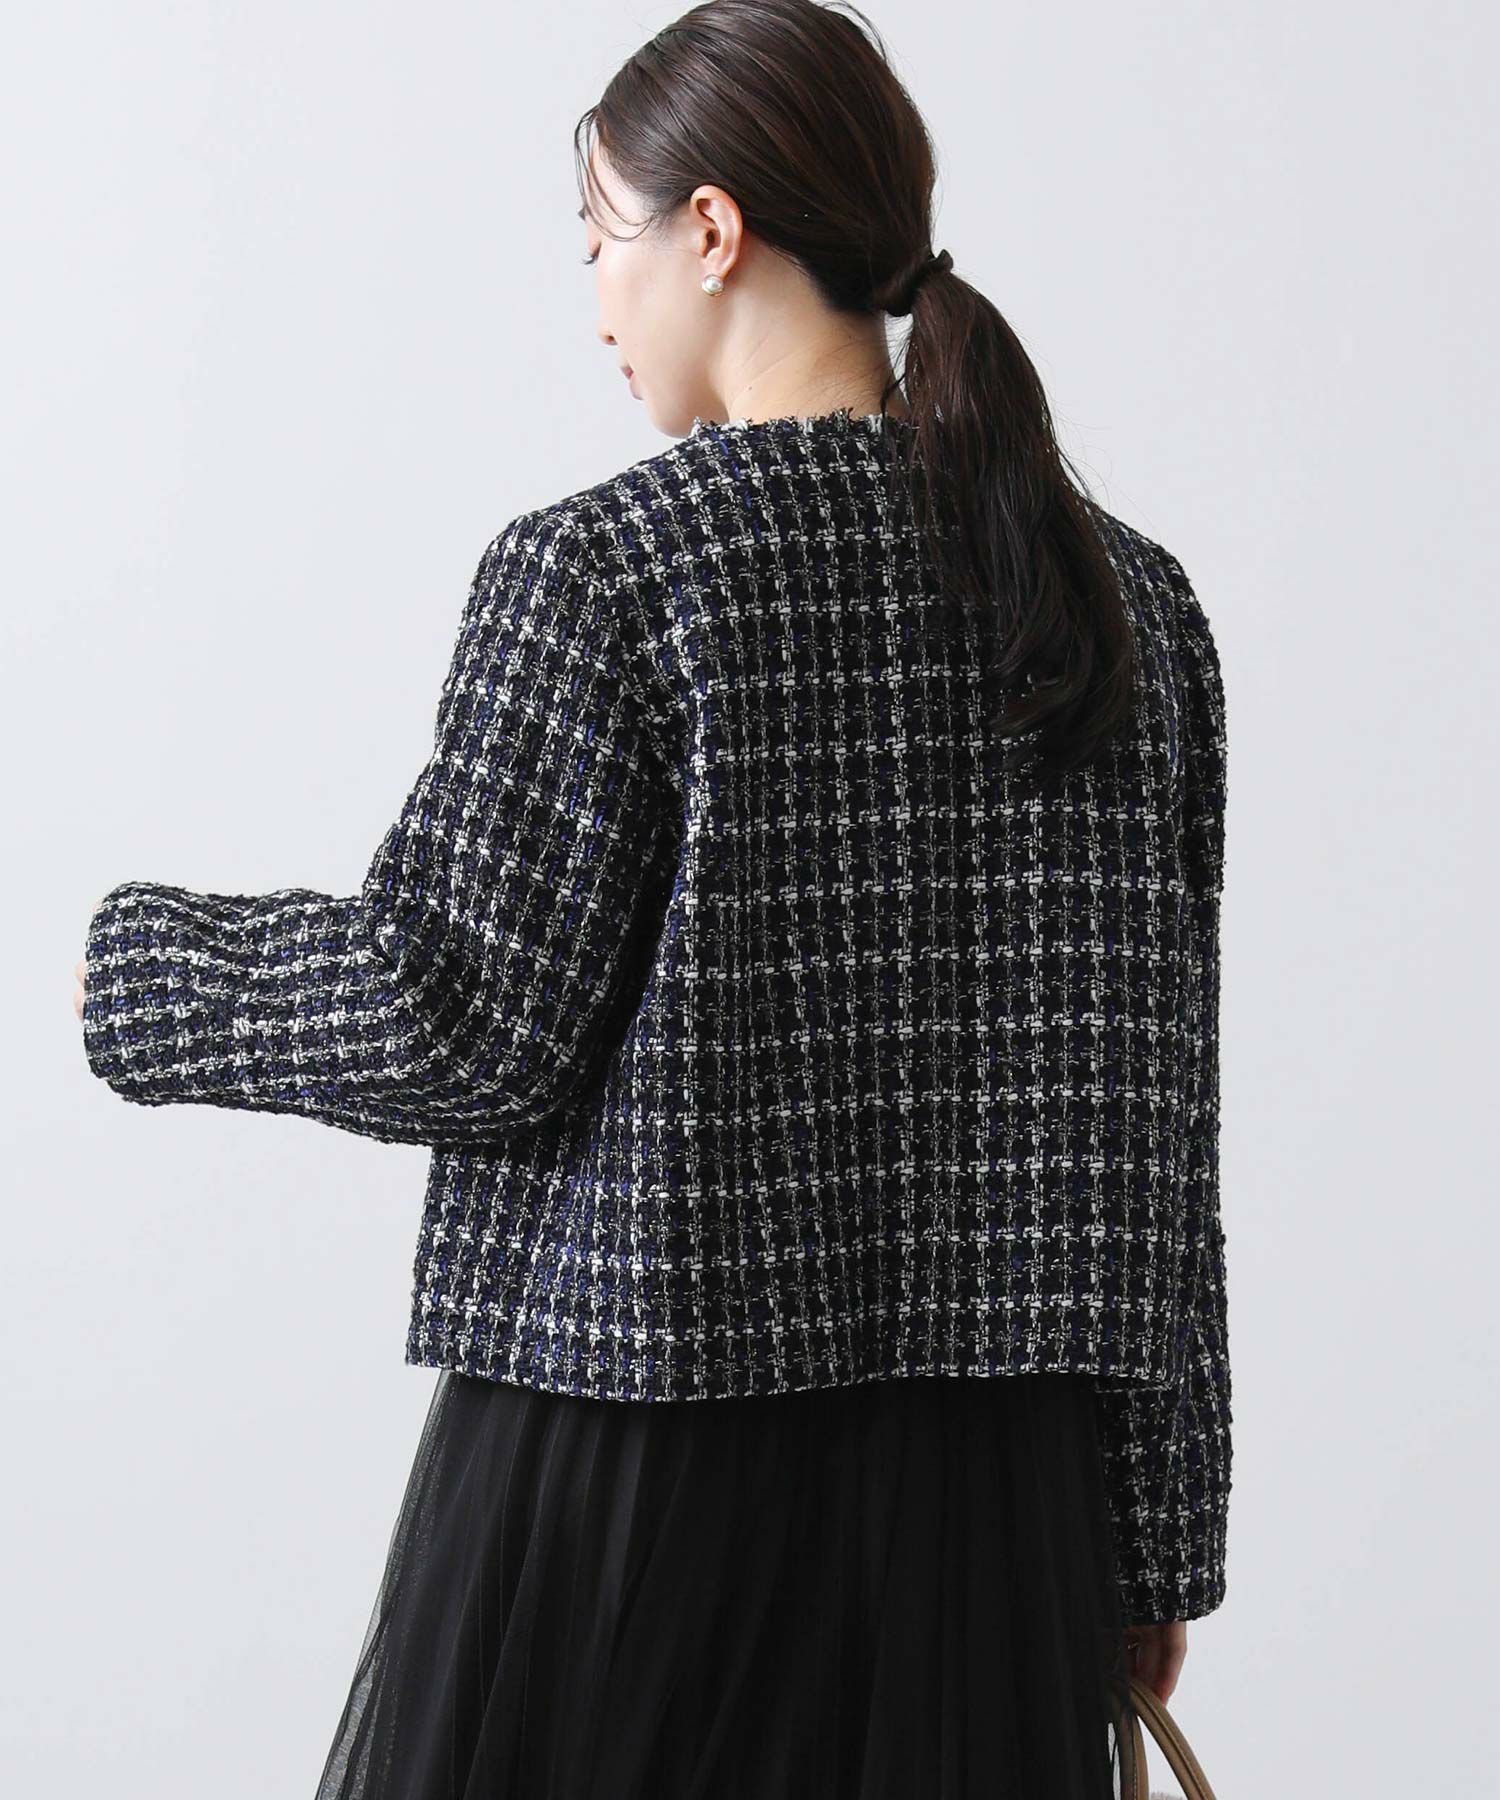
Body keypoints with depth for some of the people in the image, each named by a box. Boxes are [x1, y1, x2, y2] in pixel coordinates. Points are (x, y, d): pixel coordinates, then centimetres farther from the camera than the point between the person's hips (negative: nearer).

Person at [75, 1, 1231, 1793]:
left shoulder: (599, 570, -9)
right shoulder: (1130, 603, 6)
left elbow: (467, 1027, -11)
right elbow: (1151, 1114, 8)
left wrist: (148, 965, 7)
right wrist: (1151, 1548, 14)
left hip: (643, 1461, -4)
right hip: (989, 1489, 5)